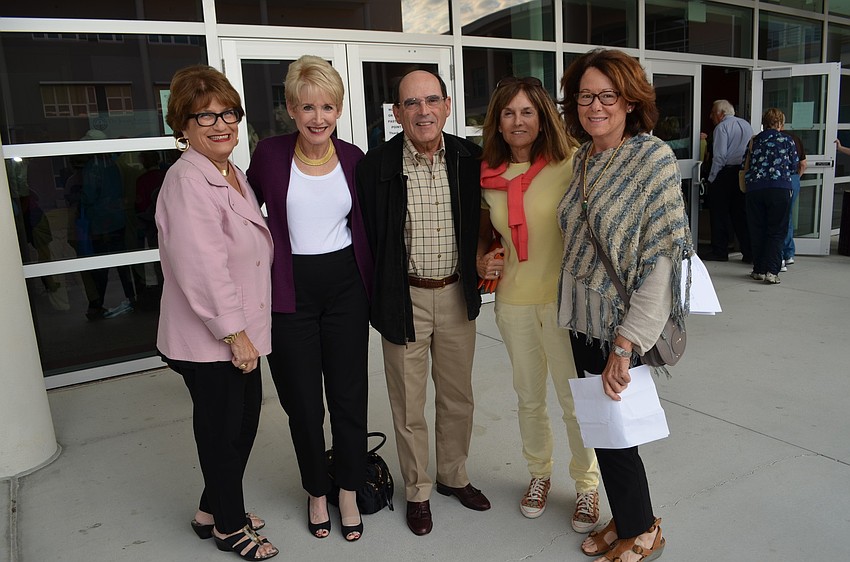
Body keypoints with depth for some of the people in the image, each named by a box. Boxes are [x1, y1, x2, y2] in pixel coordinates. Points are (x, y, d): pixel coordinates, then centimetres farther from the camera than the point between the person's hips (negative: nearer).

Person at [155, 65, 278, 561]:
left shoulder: (234, 174, 10)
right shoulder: (187, 181, -20)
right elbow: (203, 269, -26)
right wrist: (234, 334, -20)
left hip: (239, 332, 9)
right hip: (207, 340, -9)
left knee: (245, 419, 20)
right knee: (224, 429, 8)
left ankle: (214, 509, 42)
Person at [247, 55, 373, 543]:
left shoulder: (353, 158, -1)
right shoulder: (270, 154, -6)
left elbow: (364, 227, 8)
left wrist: (371, 287, 5)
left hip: (345, 287, 2)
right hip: (290, 292, -1)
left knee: (350, 396, 10)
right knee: (304, 403, 11)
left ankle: (349, 493, 31)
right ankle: (317, 492, 35)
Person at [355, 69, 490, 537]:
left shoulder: (469, 159, -3)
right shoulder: (376, 165, -10)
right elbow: (365, 237, -4)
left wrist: (481, 264, 3)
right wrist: (375, 300, -5)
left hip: (456, 294, 3)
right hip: (404, 298, -2)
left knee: (457, 396, 18)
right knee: (408, 404, 11)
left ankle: (454, 475, 41)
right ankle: (418, 491, 33)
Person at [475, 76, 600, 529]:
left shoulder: (569, 166, -10)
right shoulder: (489, 176, 3)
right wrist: (482, 259, 1)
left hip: (565, 298, -4)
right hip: (513, 300, 4)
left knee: (576, 399, 7)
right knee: (529, 397, 18)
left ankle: (587, 486, 30)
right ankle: (539, 474, 41)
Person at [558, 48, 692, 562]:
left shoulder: (654, 158, -14)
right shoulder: (582, 158, 7)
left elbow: (661, 258, -19)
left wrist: (626, 344, -21)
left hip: (624, 325, -6)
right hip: (584, 319, 6)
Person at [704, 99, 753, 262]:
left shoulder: (722, 127, -7)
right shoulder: (747, 125, 16)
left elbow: (719, 155, -15)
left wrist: (711, 177, -10)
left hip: (725, 174, -7)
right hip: (744, 174, 7)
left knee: (719, 214, 1)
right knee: (741, 213, 10)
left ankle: (720, 251, 4)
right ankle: (748, 253, 10)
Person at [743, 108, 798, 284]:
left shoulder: (755, 141, 13)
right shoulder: (787, 140, 7)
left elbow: (746, 166, 13)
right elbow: (794, 167, 14)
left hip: (754, 188, 2)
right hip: (779, 188, -2)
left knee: (757, 231, 9)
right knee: (777, 231, 2)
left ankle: (758, 270, 13)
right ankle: (771, 271, -6)